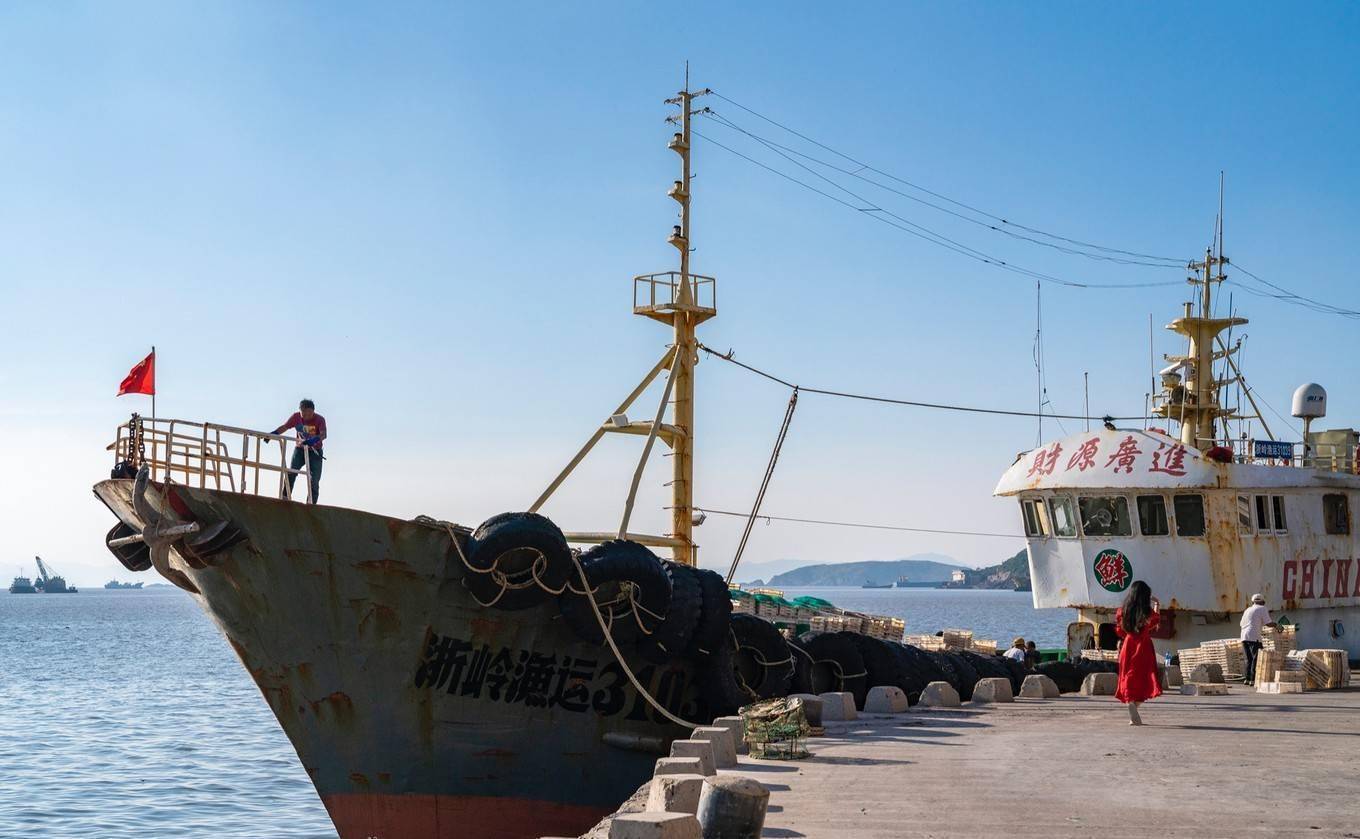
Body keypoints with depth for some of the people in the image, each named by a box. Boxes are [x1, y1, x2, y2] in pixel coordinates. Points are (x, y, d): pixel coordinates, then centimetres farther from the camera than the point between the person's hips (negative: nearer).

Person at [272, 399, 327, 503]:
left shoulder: (319, 419, -17)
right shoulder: (296, 417, -8)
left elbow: (323, 434, -32)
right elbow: (285, 427, -4)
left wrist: (314, 440, -52)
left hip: (315, 452, -2)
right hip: (300, 449, 2)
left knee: (314, 481, -4)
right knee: (291, 473, -17)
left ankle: (311, 503, 1)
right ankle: (285, 497, -16)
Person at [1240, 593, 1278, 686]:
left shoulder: (1248, 610, 22)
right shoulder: (1262, 609, 3)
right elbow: (1268, 623, -3)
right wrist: (1276, 625, 16)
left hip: (1244, 636, 7)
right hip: (1254, 637, -7)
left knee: (1249, 659, 14)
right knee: (1257, 658, -6)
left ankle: (1246, 679, 9)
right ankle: (1253, 679, -13)